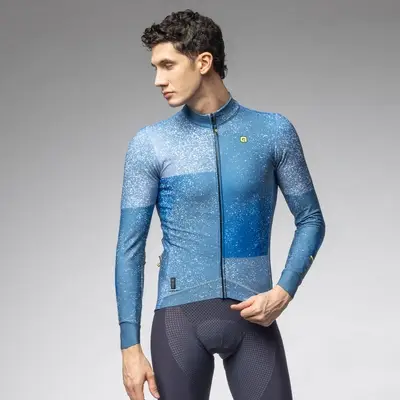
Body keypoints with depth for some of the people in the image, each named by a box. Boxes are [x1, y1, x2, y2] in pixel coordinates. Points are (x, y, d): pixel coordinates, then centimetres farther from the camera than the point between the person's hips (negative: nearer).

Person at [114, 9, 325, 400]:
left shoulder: (273, 132, 1)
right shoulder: (149, 144, 0)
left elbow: (310, 220, 8)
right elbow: (130, 247, 1)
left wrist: (284, 291, -8)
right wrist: (130, 345, -4)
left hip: (253, 317, 0)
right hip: (179, 315, 0)